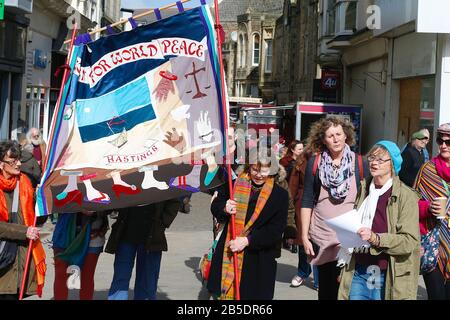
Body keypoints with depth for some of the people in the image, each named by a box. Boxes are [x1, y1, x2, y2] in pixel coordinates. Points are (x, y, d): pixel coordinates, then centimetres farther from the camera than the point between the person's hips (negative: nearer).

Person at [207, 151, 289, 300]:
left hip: (259, 259, -2)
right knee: (223, 293, 8)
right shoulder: (235, 185, 4)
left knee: (254, 294, 0)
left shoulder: (280, 195, -3)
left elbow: (276, 230, -8)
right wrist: (225, 208, -13)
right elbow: (215, 206, 11)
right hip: (228, 253, 2)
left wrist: (248, 241, -18)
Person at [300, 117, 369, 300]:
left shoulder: (359, 163, -2)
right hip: (322, 236, 1)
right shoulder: (315, 163, -1)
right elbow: (307, 202, 2)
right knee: (326, 288, 8)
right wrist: (304, 236, -2)